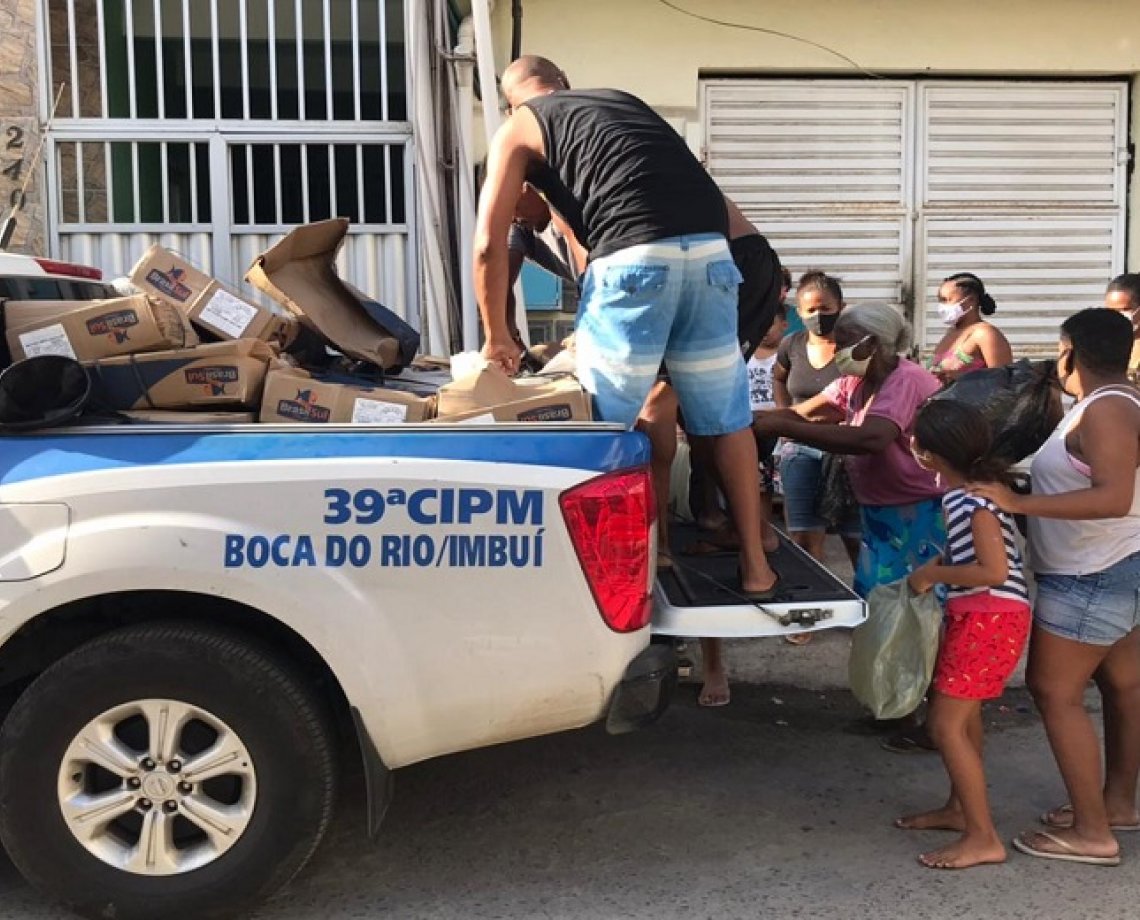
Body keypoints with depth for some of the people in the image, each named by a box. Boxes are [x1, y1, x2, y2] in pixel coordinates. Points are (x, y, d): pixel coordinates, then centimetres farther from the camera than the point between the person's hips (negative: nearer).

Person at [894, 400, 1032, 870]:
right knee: (962, 716, 20)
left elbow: (994, 570, -26)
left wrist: (931, 575, -17)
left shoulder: (975, 500, -21)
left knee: (946, 724, -7)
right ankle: (960, 808, 36)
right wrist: (935, 566, 6)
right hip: (973, 616, 10)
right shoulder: (959, 492, 7)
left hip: (991, 620, -10)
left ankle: (984, 839, 0)